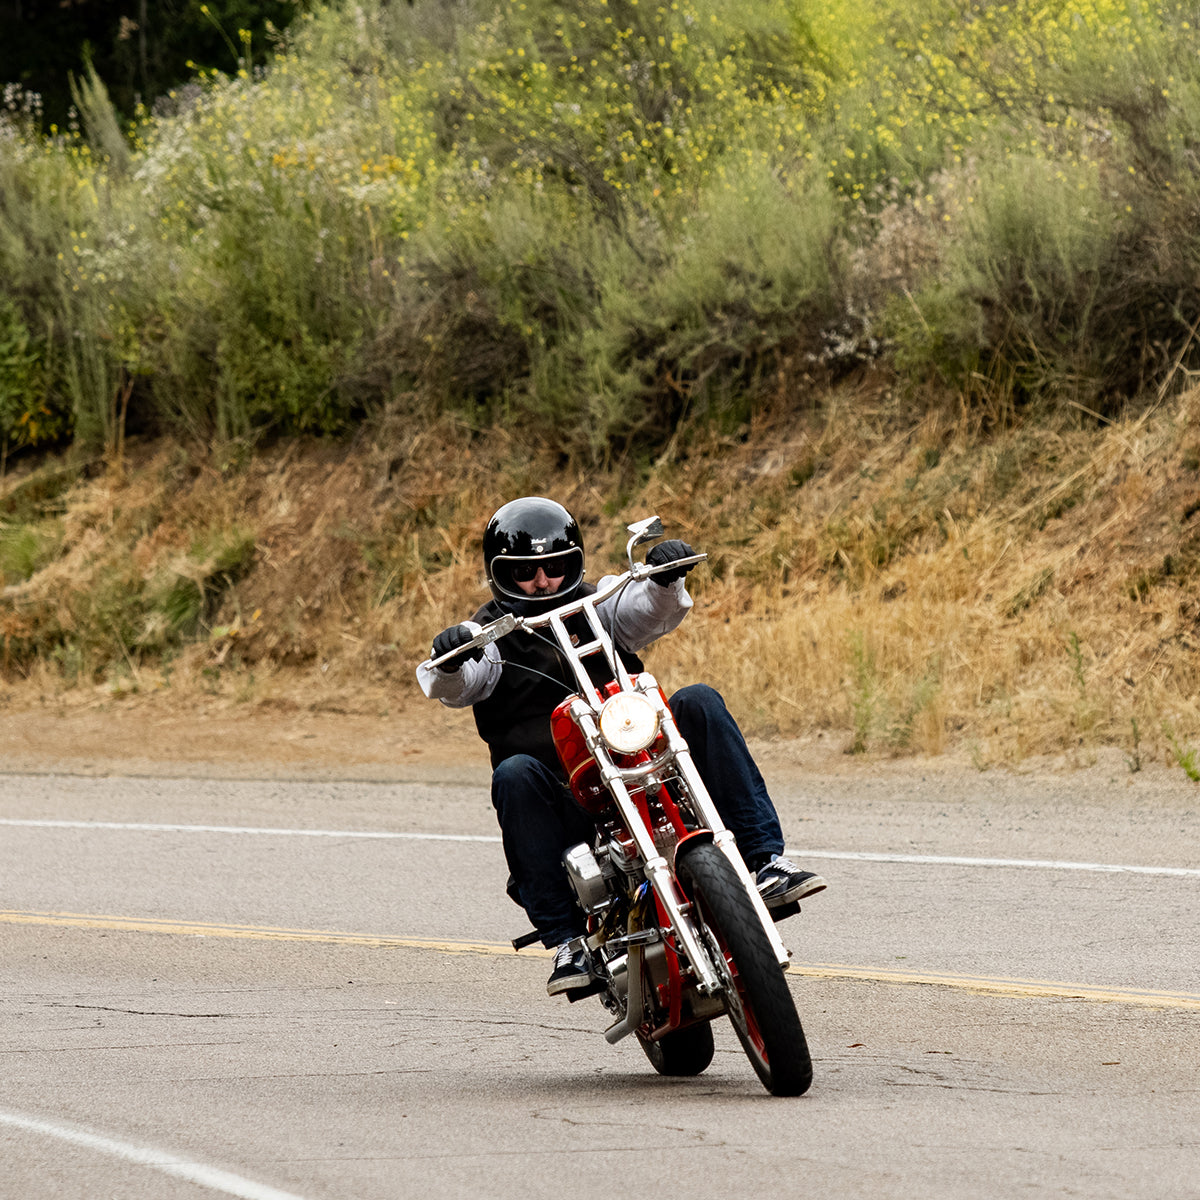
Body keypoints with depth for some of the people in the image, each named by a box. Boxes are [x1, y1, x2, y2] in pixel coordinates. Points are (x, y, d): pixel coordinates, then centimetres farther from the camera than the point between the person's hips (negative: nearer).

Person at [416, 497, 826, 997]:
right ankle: (565, 940, -33)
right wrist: (446, 660, -35)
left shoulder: (599, 609, 17)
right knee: (515, 774, -34)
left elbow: (648, 609, -1)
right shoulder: (489, 636, 7)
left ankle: (764, 858, -25)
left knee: (698, 702, -18)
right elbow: (448, 687, -11)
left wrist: (666, 580, -24)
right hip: (564, 802, -2)